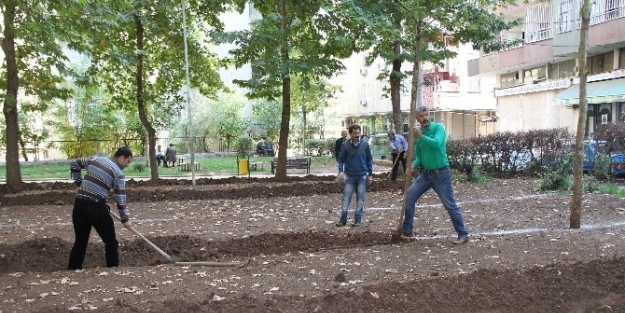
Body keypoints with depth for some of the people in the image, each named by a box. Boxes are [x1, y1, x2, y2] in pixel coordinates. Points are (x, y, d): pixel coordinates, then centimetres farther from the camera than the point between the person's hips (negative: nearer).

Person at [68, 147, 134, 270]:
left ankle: (72, 269, 22)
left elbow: (74, 164, 22)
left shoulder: (95, 159, 13)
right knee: (110, 241, 7)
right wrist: (125, 219, 5)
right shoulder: (118, 173, -4)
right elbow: (120, 198, -4)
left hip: (79, 204, 6)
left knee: (80, 241, 18)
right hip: (96, 207, -6)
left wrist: (80, 184, 22)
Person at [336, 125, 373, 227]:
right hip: (349, 176, 0)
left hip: (362, 176, 0)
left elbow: (369, 159, 4)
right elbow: (341, 159, 1)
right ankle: (343, 219, 11)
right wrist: (341, 170, -16)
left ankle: (357, 220, 12)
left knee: (360, 199, 4)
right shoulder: (345, 145, -5)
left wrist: (370, 174, 2)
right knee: (346, 198, 2)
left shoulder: (365, 144, -3)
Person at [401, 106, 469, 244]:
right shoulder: (418, 133, 7)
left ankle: (463, 234, 10)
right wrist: (413, 167, -8)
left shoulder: (438, 127, -10)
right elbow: (419, 155, 10)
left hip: (441, 173, -6)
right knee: (409, 195, 0)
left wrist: (420, 136, -28)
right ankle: (407, 229, 10)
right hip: (426, 173, 6)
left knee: (450, 205, -2)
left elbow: (437, 143, -29)